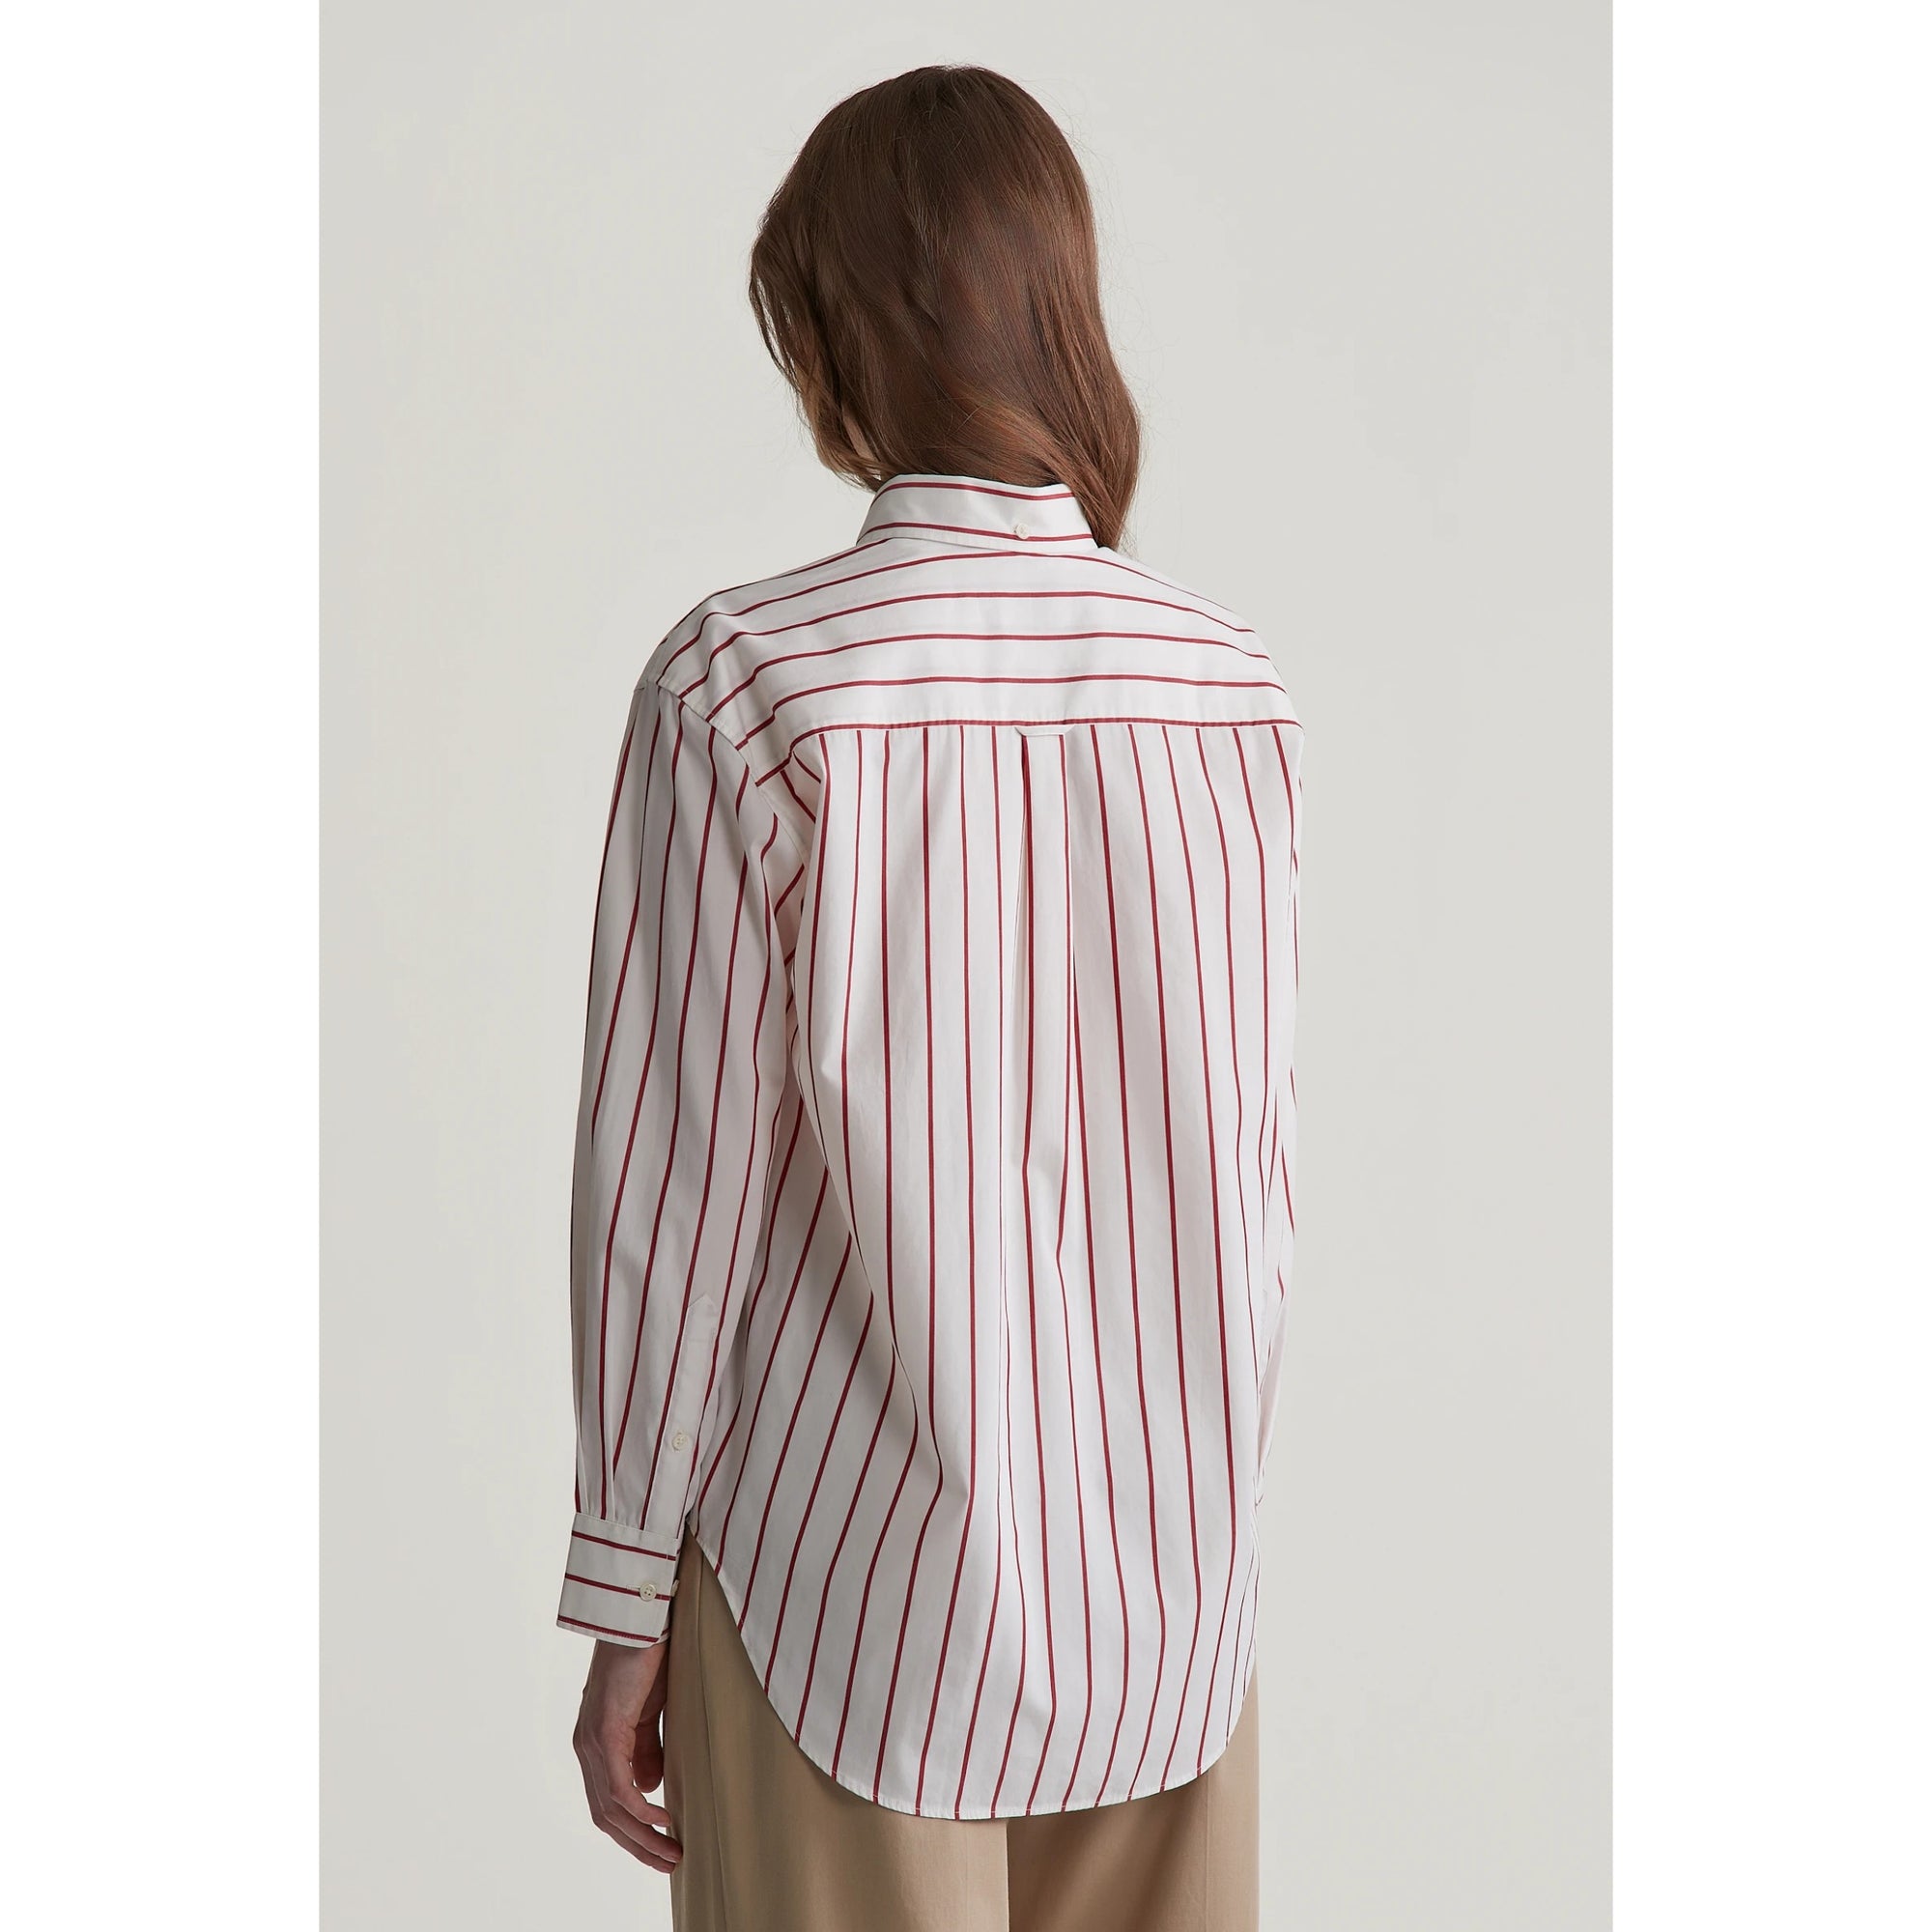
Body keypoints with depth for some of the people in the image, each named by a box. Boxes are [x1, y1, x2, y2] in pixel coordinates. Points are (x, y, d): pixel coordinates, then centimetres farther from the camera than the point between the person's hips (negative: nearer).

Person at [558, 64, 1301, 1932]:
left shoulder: (743, 681, -14)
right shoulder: (1230, 684, -3)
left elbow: (674, 1167, -12)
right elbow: (1254, 1152, 4)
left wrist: (622, 1601, -3)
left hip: (849, 1574, -3)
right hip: (1163, 1584, 4)